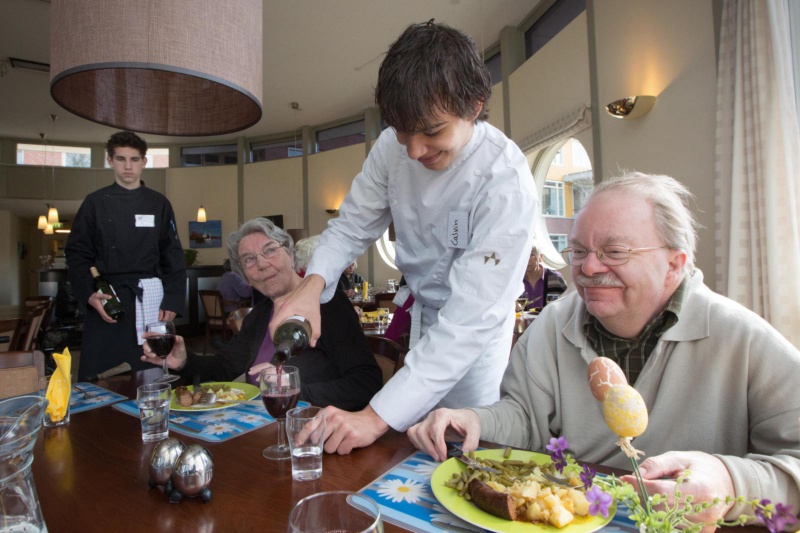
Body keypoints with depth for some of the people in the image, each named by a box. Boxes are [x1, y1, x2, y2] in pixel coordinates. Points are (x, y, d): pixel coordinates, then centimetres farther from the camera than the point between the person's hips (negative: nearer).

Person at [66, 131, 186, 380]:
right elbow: (77, 255, 5)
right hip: (106, 301, 0)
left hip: (150, 299, 0)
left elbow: (173, 256, 4)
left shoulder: (159, 203, 6)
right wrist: (89, 295, -9)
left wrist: (172, 301, -3)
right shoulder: (95, 202, 5)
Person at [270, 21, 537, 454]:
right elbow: (352, 226, -7)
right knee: (418, 438, 22)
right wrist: (313, 283, -29)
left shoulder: (506, 182, -33)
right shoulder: (393, 147, -17)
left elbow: (471, 317, -36)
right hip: (423, 311, 5)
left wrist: (377, 417, -40)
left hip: (476, 327, -4)